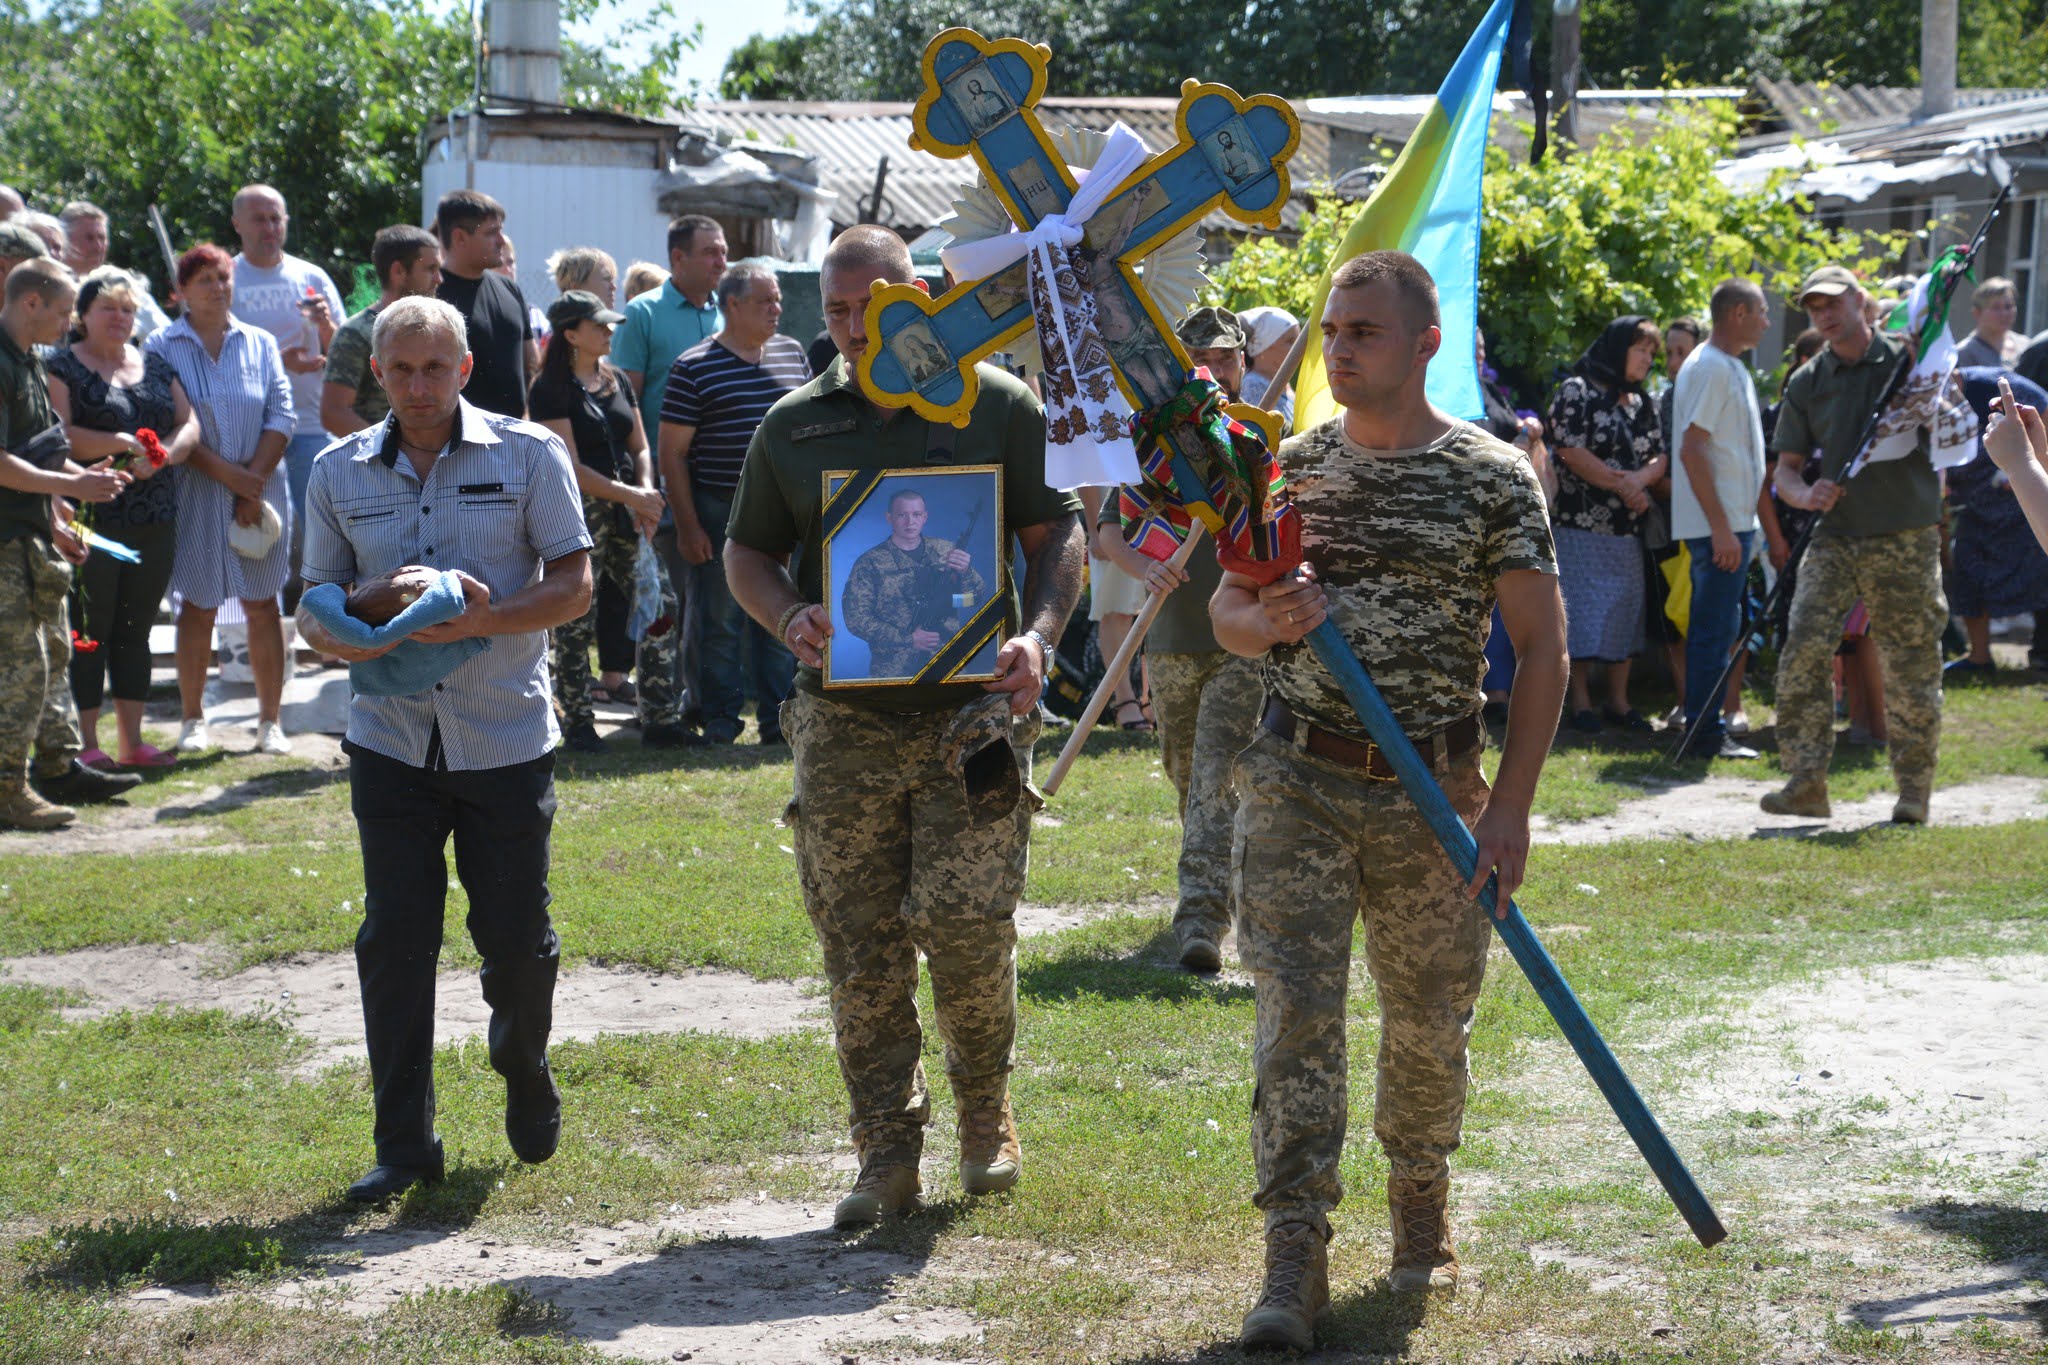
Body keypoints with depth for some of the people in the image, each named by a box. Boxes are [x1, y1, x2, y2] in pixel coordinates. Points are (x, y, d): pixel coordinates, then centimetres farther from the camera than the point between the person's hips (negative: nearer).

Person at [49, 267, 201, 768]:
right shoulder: (63, 368, -1)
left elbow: (190, 426, 9)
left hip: (155, 522, 5)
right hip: (91, 517, -5)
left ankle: (132, 740, 15)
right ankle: (86, 742, 2)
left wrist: (162, 454, -11)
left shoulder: (157, 367, 16)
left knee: (136, 631, 10)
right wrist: (122, 444, -18)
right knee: (89, 632, -3)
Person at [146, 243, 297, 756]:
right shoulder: (163, 348, 1)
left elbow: (282, 416, 2)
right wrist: (227, 474, -14)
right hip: (195, 495, -2)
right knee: (197, 606, 2)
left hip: (261, 488, 2)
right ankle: (193, 720, 12)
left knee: (263, 605, 2)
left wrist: (254, 482, -9)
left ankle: (270, 722, 6)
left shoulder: (260, 344, 8)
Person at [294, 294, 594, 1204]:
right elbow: (317, 599, 12)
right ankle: (403, 1143, 7)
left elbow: (574, 585, -3)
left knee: (517, 938, 2)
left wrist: (488, 617, -21)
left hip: (506, 738, -2)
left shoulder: (528, 455, 0)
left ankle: (524, 1070, 34)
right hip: (390, 741, 2)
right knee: (393, 940, -1)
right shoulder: (339, 473, 8)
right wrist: (335, 635, -13)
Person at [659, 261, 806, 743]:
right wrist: (686, 525, -10)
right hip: (718, 516, -4)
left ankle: (779, 720, 14)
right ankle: (719, 722, 10)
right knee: (720, 622, 2)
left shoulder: (792, 355, 10)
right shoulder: (694, 368, -6)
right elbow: (672, 453, -6)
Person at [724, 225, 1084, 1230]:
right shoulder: (793, 427, 10)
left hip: (970, 710, -2)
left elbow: (1057, 534, 7)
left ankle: (985, 1111, 17)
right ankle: (888, 1155, 11)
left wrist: (1036, 636, -10)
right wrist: (790, 617, -4)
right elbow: (747, 551, 17)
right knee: (859, 949, 2)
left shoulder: (998, 407, 5)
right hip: (842, 721, 2)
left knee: (966, 924, -9)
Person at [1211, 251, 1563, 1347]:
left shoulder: (1494, 478, -2)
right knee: (1296, 1012, -8)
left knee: (1429, 1023, 10)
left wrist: (1509, 806, -9)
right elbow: (1226, 611, 13)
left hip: (1433, 792, -1)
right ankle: (1294, 1256, -7)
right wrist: (1270, 621, -12)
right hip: (1297, 781, 1)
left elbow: (1541, 648, -2)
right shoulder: (1290, 467, 7)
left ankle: (1421, 1205, 34)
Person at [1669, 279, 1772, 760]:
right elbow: (1692, 450, -21)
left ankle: (1704, 728, 19)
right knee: (1715, 628, -7)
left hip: (1732, 521, 10)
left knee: (1715, 627, 13)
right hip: (1720, 523, -10)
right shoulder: (1711, 368, -15)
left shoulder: (1731, 368, 17)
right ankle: (1708, 734, -3)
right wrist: (1722, 527, -23)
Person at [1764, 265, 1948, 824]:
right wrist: (1806, 494, -10)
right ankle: (1807, 780, -8)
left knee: (1912, 664, 2)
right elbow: (1786, 467, 12)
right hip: (1835, 536, 2)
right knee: (1802, 651, -13)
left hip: (1906, 540, -2)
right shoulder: (1808, 382, 10)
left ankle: (1914, 787, 15)